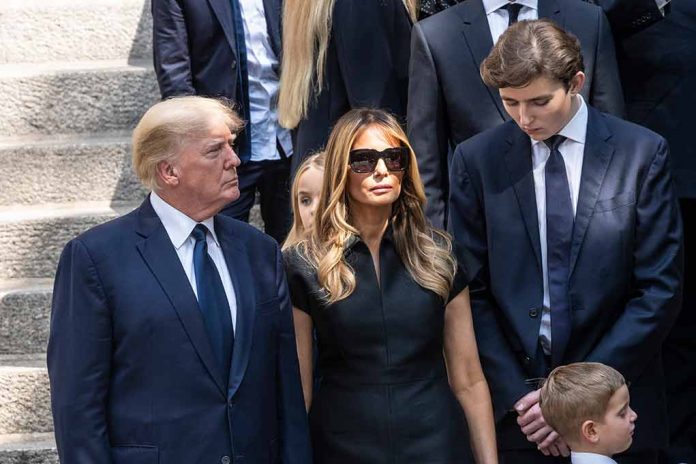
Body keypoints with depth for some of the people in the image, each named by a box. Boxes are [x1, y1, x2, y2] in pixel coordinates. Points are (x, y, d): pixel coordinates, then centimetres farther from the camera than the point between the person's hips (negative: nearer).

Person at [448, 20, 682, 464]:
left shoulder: (643, 153, -4)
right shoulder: (476, 160, -1)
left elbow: (660, 291, -5)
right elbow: (472, 291, 0)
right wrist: (518, 395, -9)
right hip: (514, 410, 0)